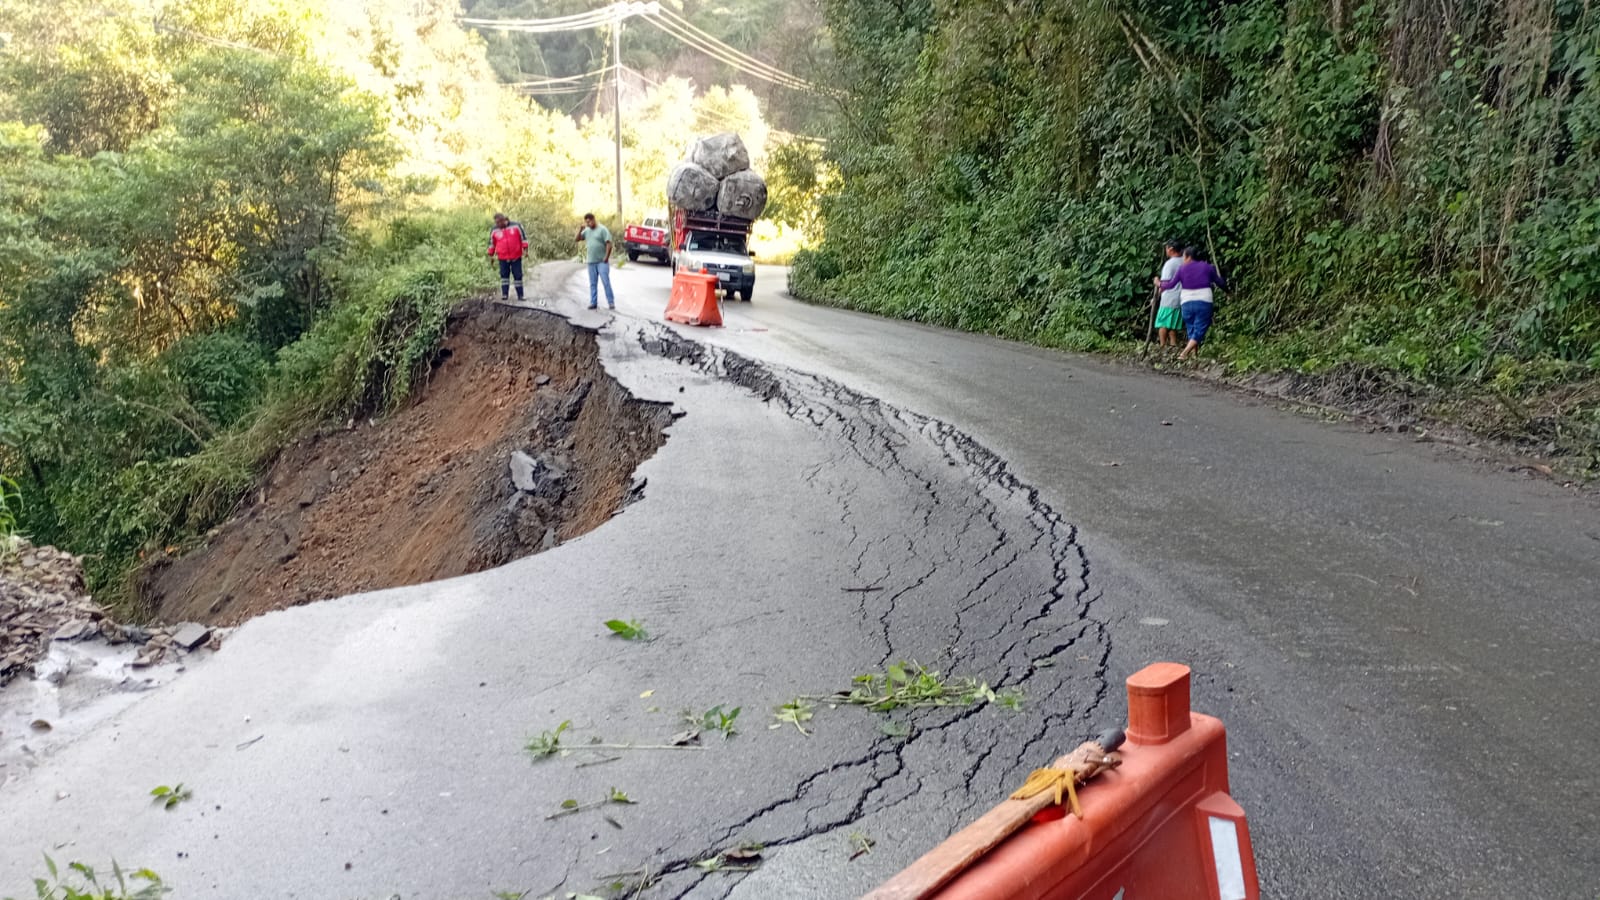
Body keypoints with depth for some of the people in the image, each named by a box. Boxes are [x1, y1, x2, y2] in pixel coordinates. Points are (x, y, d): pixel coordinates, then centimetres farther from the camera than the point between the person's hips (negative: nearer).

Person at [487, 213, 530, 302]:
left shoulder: (516, 226, -5)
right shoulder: (494, 230, 1)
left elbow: (523, 237, 2)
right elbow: (491, 242, 12)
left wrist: (525, 248, -3)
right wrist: (491, 255, 15)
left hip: (516, 257, -1)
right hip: (503, 258, 1)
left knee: (518, 276, 2)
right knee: (504, 275, 1)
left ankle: (520, 295, 7)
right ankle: (505, 294, 6)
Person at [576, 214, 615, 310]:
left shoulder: (602, 229, -7)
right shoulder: (587, 230, 12)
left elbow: (609, 244, -11)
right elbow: (577, 239, 12)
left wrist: (606, 257, -16)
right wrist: (580, 229, -2)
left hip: (602, 261, -6)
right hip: (591, 261, 6)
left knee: (606, 282, -9)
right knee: (593, 283, 8)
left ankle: (611, 302, -5)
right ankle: (593, 302, 13)